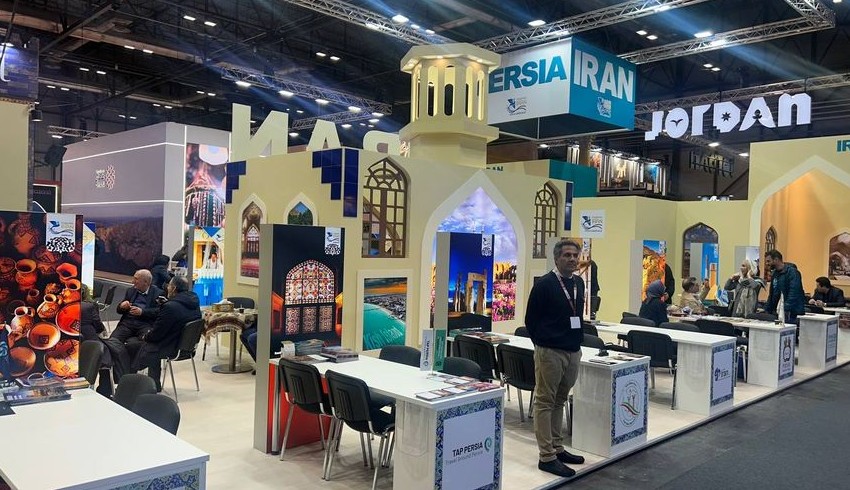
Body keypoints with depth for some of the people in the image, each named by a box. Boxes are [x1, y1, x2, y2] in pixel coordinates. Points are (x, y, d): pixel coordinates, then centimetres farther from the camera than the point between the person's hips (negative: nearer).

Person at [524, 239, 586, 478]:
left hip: (573, 351, 7)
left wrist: (577, 341, 14)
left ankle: (557, 448, 27)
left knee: (559, 401, 16)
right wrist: (544, 343, 0)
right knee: (545, 403, 0)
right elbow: (531, 320, -6)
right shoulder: (544, 284, -11)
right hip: (550, 352, -7)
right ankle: (547, 457, 4)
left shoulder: (579, 283, 10)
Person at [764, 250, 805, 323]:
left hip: (793, 314, -7)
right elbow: (772, 294, 22)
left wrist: (786, 310, -28)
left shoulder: (792, 272, -10)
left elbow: (794, 294, -20)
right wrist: (767, 311, 15)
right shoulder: (775, 273, 16)